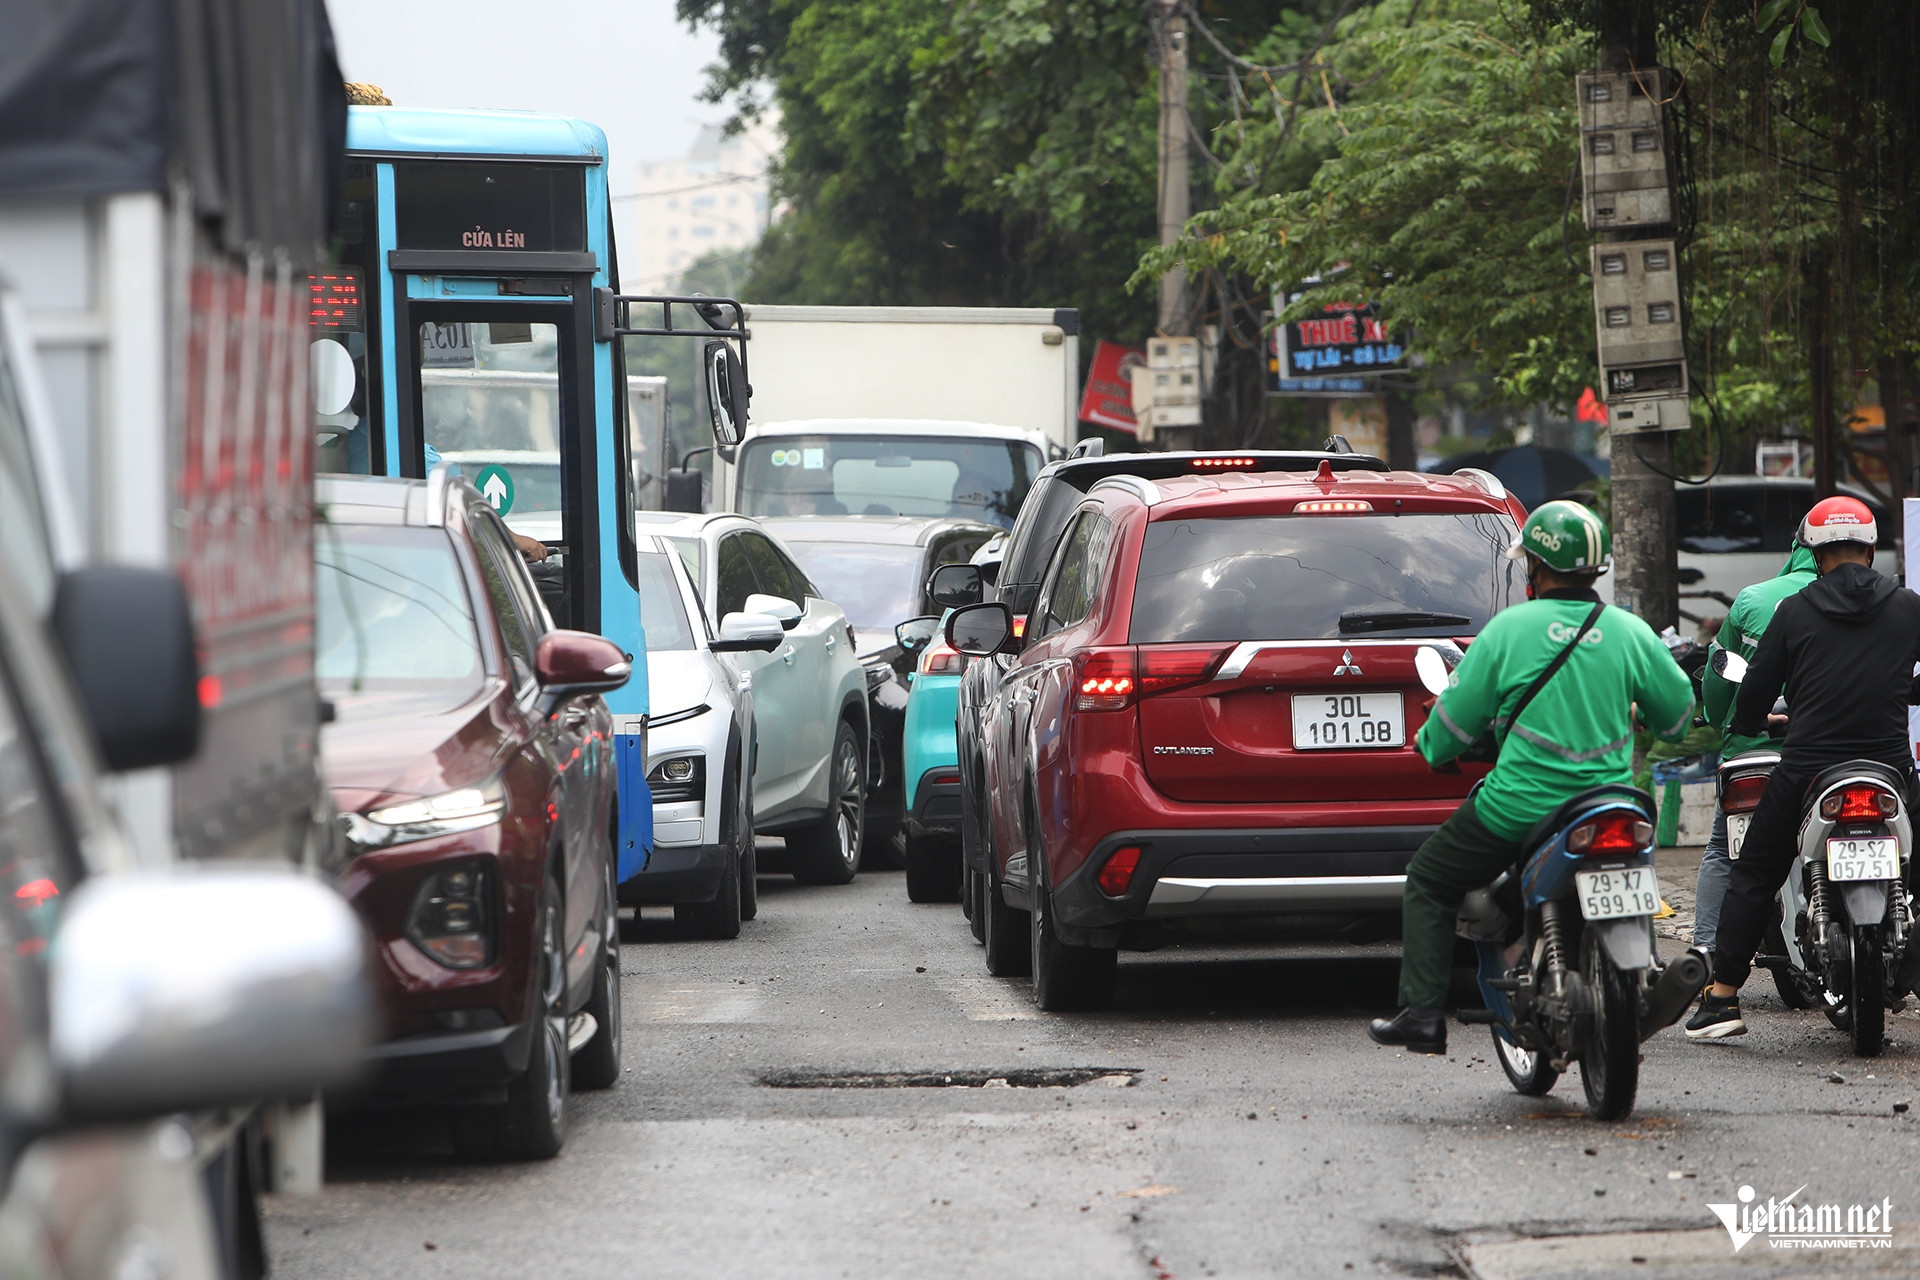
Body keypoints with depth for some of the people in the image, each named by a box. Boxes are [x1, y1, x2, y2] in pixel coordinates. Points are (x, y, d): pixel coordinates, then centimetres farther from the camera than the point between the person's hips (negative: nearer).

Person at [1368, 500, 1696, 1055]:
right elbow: (1680, 714, 13)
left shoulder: (1510, 628, -6)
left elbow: (1455, 719, 0)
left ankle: (1422, 1013, 5)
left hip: (1519, 810, -4)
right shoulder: (1631, 633, 2)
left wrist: (1434, 749, 23)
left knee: (1429, 883, 15)